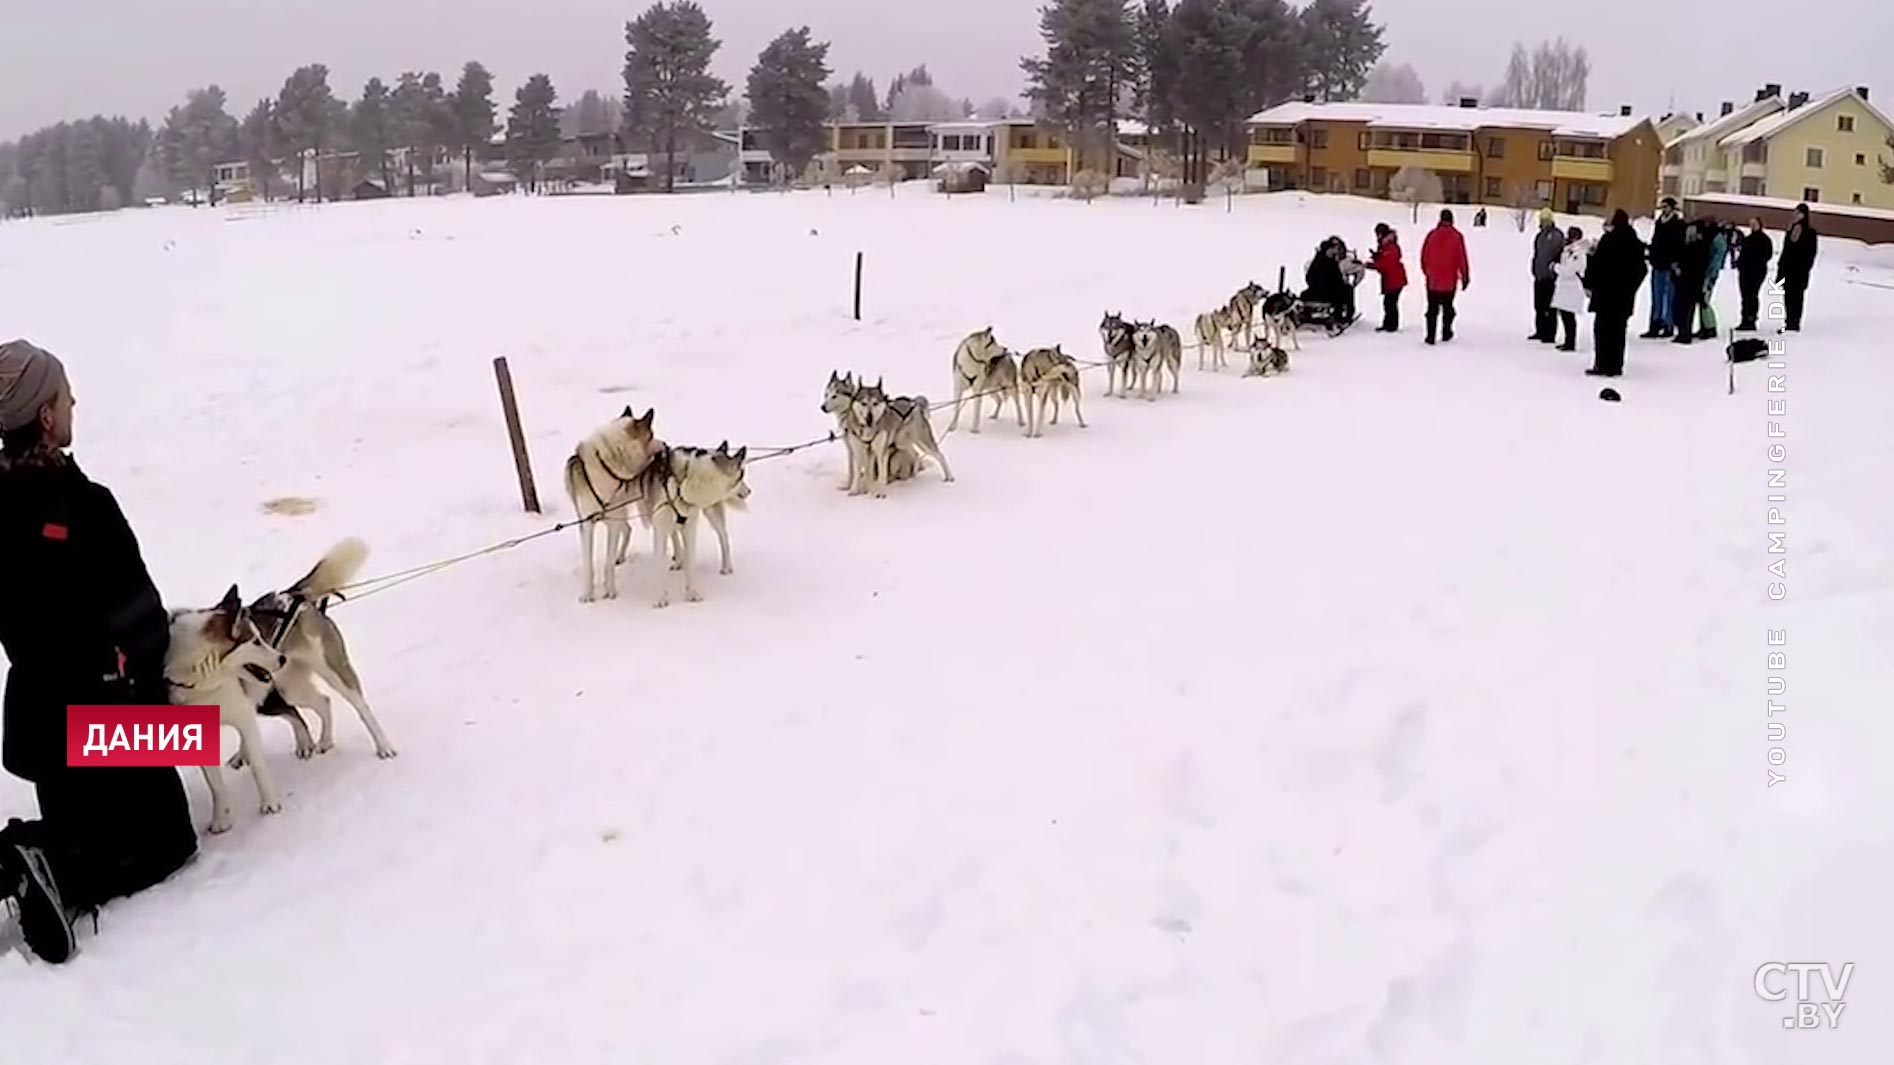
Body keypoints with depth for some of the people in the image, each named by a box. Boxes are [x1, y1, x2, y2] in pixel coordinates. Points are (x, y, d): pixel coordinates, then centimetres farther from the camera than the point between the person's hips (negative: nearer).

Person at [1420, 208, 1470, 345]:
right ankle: (1446, 334, 20)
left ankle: (1430, 336, 1)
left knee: (1432, 308, 7)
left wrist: (1426, 272, 16)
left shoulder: (1432, 235, -6)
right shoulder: (1457, 237, -9)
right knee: (1447, 307, 16)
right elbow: (1461, 259, -7)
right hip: (1449, 280, 0)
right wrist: (1465, 277, 2)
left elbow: (1423, 256, 0)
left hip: (1432, 280, 0)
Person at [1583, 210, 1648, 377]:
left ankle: (1603, 365, -4)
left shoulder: (1608, 240, -12)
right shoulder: (1635, 243, 8)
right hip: (1626, 294, 6)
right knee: (1618, 329, 11)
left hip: (1606, 291, -6)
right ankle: (1616, 365, 14)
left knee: (1603, 327, -1)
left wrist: (1589, 284, -4)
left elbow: (1597, 263, -13)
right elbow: (1640, 269, 14)